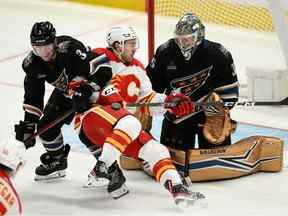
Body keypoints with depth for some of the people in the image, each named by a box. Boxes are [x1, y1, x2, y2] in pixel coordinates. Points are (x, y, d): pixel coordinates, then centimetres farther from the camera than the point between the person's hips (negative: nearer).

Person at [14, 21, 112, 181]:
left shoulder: (69, 48, -37)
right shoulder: (32, 64, -17)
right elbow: (33, 97, -9)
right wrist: (28, 126, -12)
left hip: (94, 86, -7)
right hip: (66, 91, 7)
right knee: (46, 124, 3)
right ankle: (57, 161, 26)